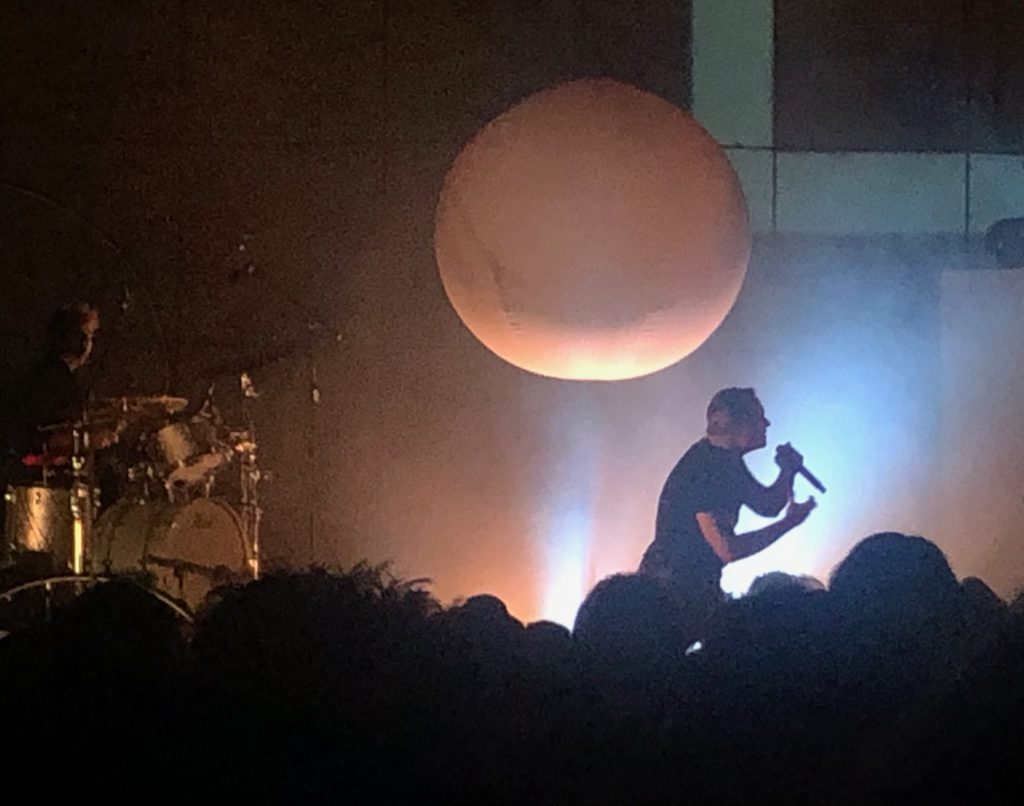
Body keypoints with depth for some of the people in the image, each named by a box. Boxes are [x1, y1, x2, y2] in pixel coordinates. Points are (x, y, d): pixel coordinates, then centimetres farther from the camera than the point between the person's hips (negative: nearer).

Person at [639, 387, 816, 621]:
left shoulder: (728, 461, 7)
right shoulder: (702, 471, -24)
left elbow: (767, 505, 17)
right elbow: (728, 549, -27)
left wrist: (787, 473, -4)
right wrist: (788, 523, -20)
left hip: (701, 585, 9)